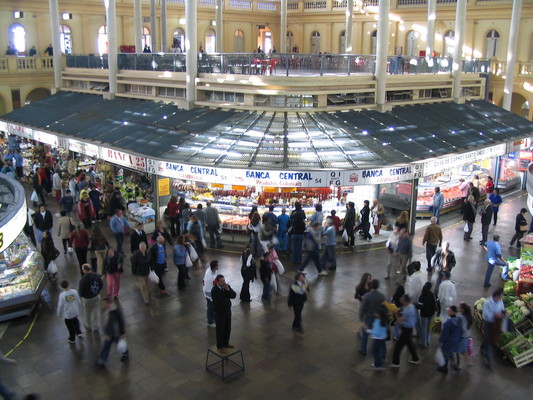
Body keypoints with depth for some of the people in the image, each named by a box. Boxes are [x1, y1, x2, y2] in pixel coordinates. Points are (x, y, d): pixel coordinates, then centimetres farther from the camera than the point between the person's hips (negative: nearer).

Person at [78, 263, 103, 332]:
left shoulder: (83, 280, -30)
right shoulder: (97, 276, -14)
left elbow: (81, 292, -23)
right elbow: (101, 286, -1)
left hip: (87, 299, -4)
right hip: (96, 296, 4)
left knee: (87, 313, 21)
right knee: (96, 312, 20)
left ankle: (88, 327, 40)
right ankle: (96, 327, 34)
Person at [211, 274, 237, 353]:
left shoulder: (227, 286, -7)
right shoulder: (214, 290, -26)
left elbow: (234, 295, -14)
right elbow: (220, 301, -30)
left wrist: (228, 289, -29)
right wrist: (228, 299, -14)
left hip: (228, 311, 6)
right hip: (219, 313, -6)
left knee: (228, 328, 20)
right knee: (220, 330, 10)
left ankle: (226, 343, 41)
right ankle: (220, 347, 29)